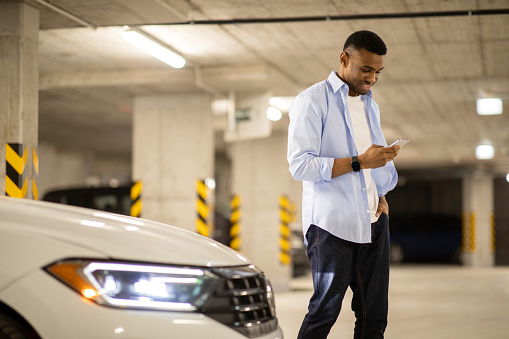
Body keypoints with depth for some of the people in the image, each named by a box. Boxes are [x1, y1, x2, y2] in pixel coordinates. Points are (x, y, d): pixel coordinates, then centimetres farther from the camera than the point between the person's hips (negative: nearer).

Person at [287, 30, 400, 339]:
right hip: (332, 223, -7)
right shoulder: (312, 101, -4)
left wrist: (382, 196, 9)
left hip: (373, 221, 7)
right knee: (326, 308, -7)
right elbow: (300, 165, -14)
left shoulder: (370, 105, 21)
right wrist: (359, 162, -19)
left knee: (374, 314, 4)